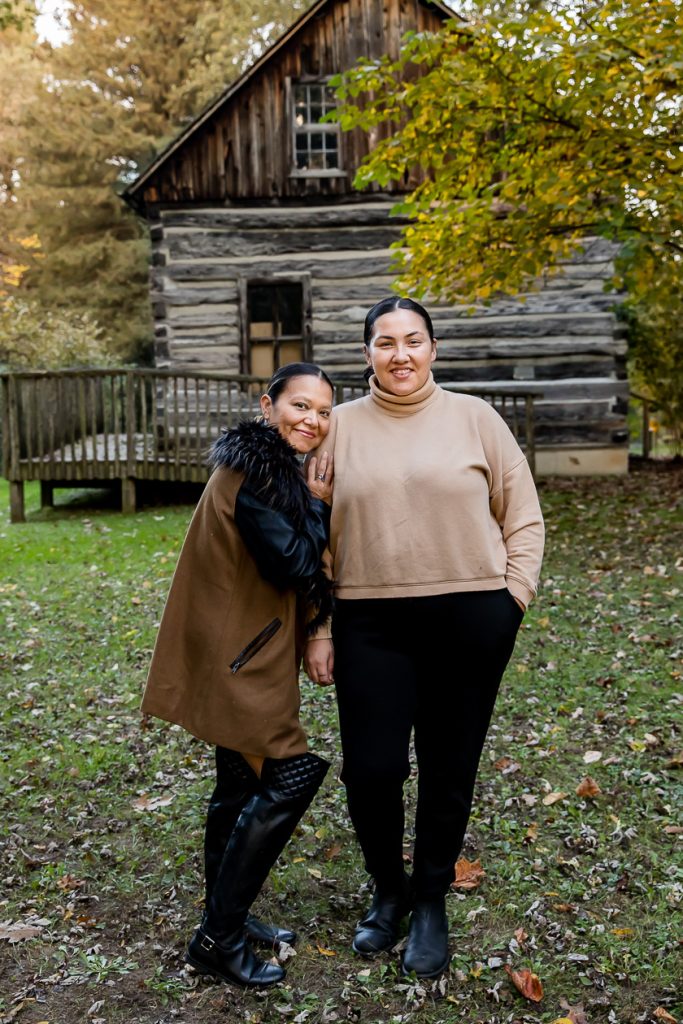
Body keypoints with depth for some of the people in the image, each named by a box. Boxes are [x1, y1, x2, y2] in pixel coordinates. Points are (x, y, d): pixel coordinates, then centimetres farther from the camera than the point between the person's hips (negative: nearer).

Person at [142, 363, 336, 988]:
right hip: (239, 655, -10)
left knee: (243, 785, 17)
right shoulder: (252, 474, -19)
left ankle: (225, 919, 33)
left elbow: (301, 562, 15)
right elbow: (293, 564, -22)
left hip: (245, 654, 10)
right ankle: (218, 939, 6)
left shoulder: (275, 470, 14)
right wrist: (319, 504, -11)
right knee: (291, 777, -7)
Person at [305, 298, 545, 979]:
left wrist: (512, 597, -1)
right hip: (371, 625, 1)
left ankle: (431, 901, 34)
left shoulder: (474, 417, 3)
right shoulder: (341, 426, 4)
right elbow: (314, 535, 5)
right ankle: (388, 890, 31)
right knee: (370, 770, 0)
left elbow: (523, 515, 7)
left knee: (448, 771, 10)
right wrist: (317, 629, 2)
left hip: (469, 620, 0)